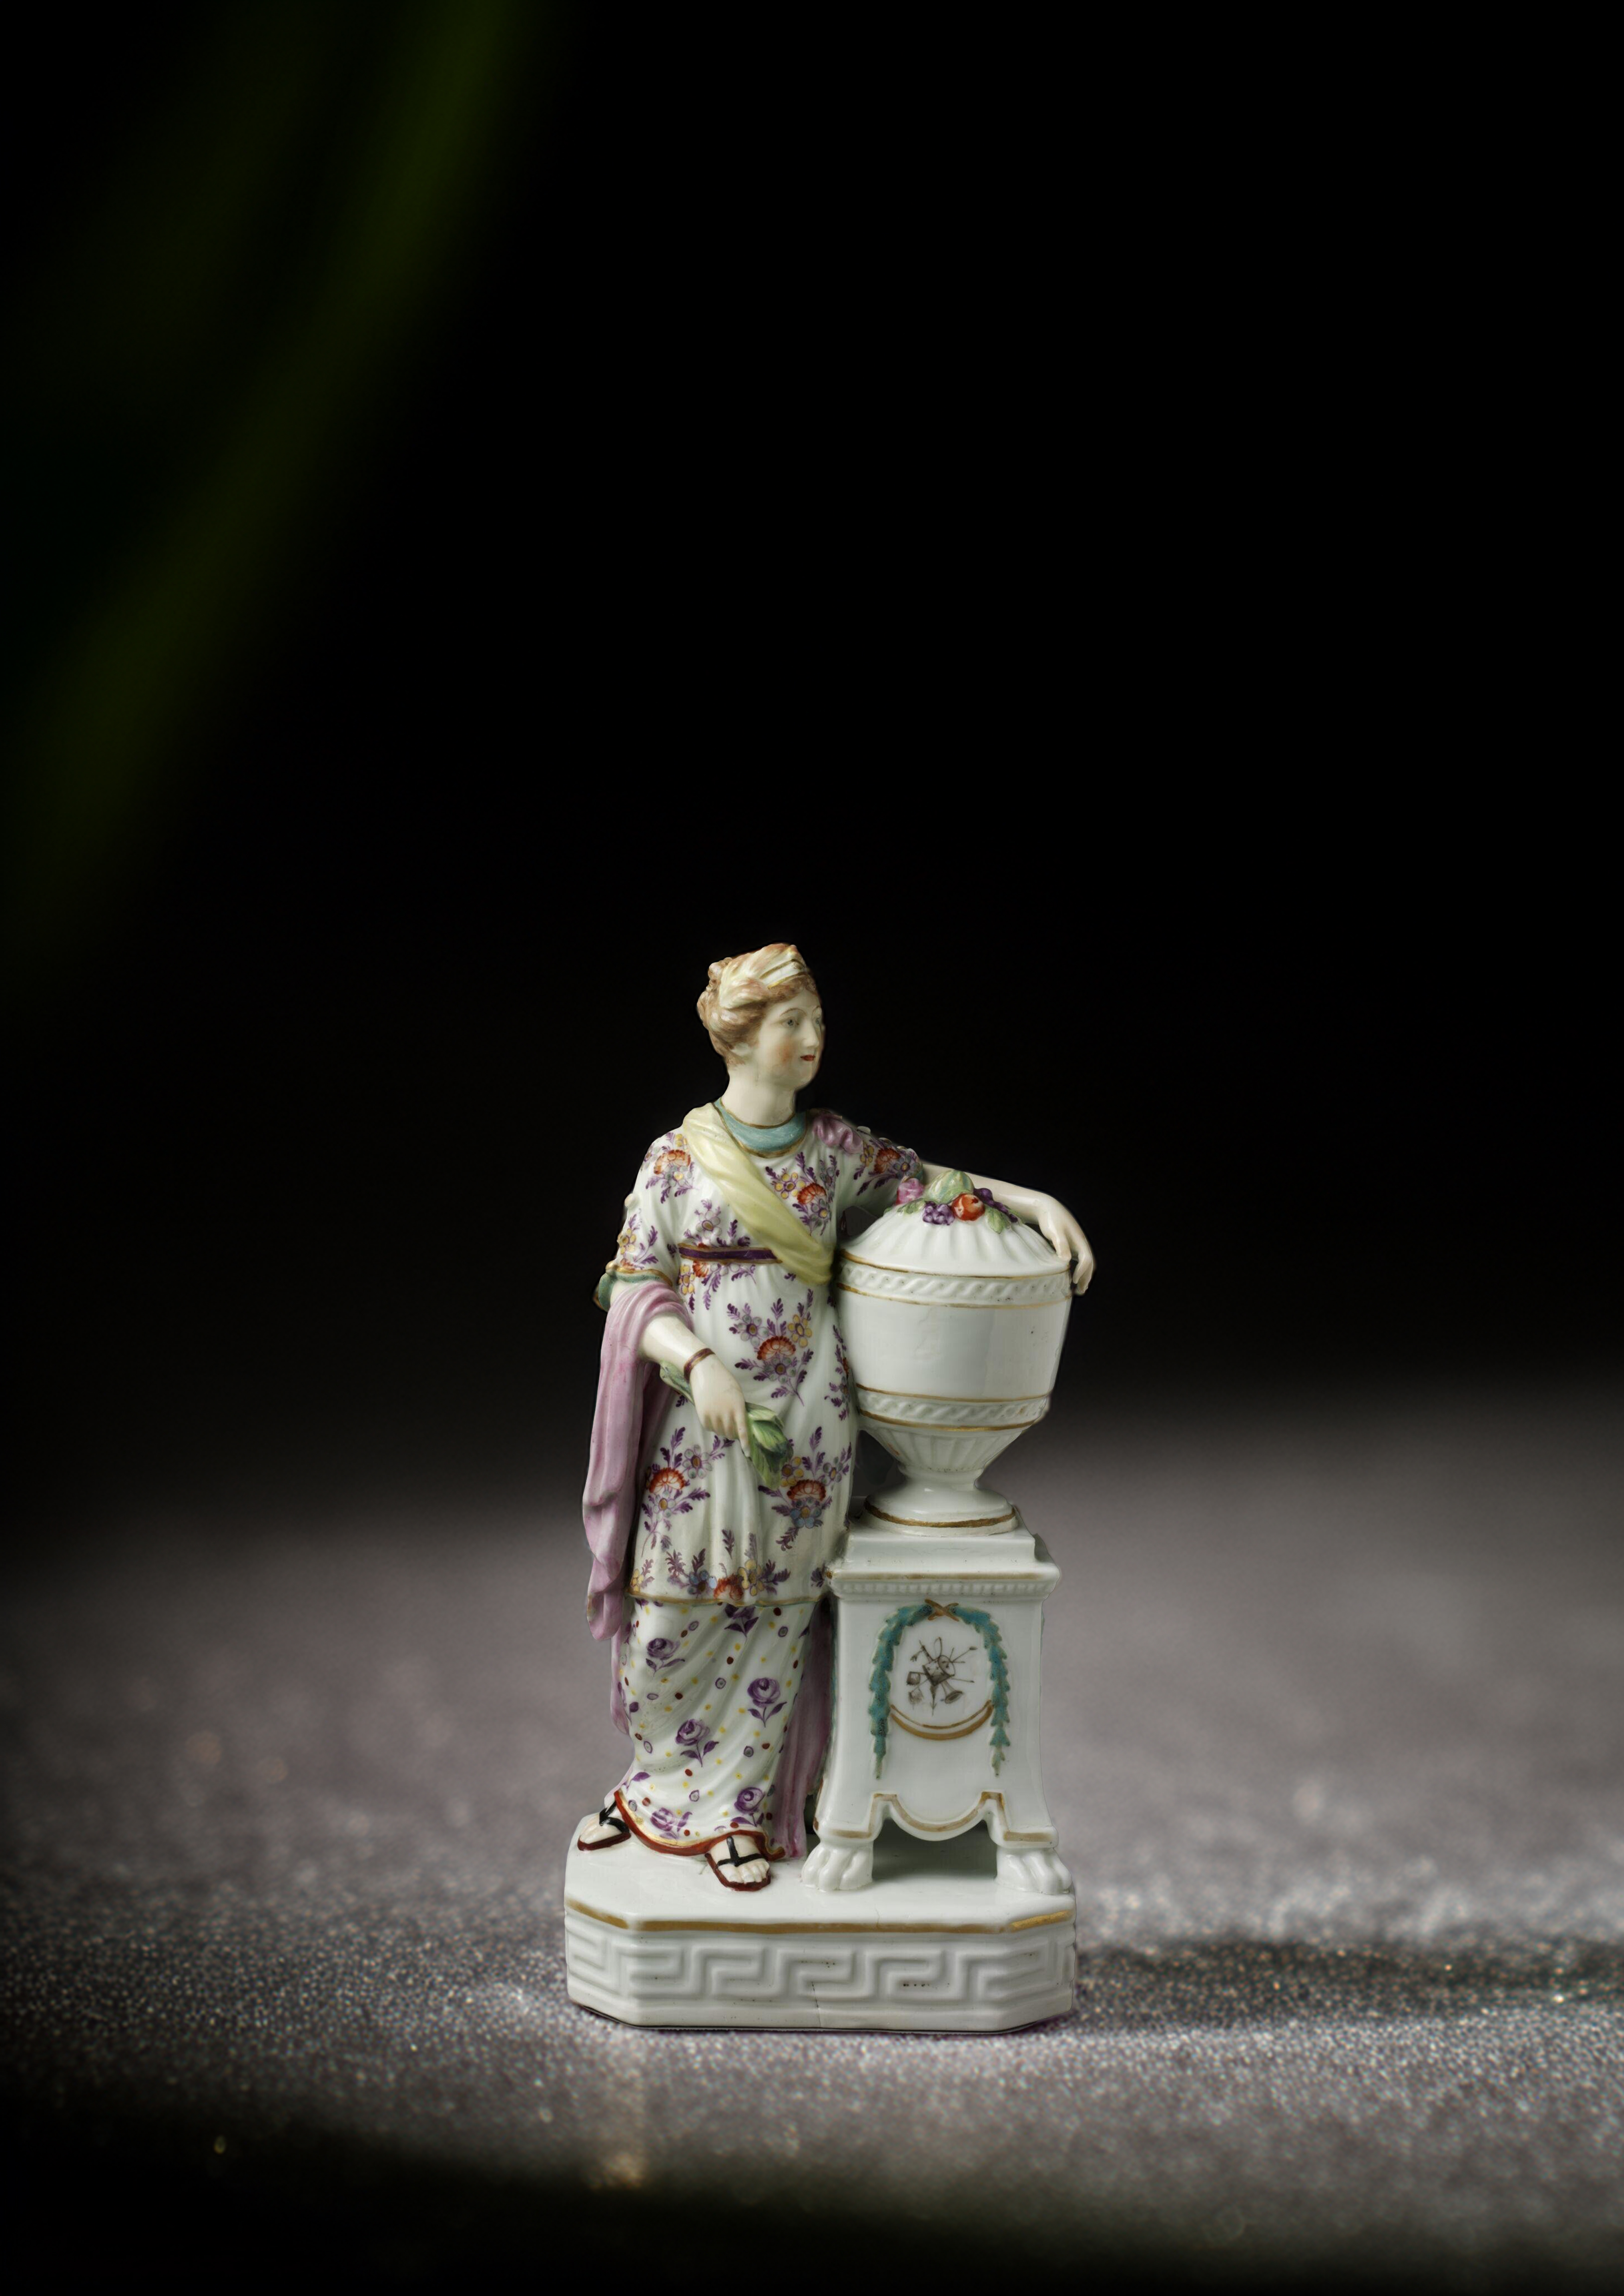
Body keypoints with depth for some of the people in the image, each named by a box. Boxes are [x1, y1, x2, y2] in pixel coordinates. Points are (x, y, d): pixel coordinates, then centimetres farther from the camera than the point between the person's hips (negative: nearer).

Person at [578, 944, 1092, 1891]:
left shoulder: (837, 1150, 6)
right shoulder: (679, 1157, -1)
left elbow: (924, 1179, 15)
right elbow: (637, 1288, -2)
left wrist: (1039, 1201, 2)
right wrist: (698, 1363, -18)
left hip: (805, 1418, 2)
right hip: (701, 1414, -1)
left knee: (773, 1615, 5)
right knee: (670, 1616, 3)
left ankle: (739, 1807, 17)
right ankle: (660, 1783, 27)